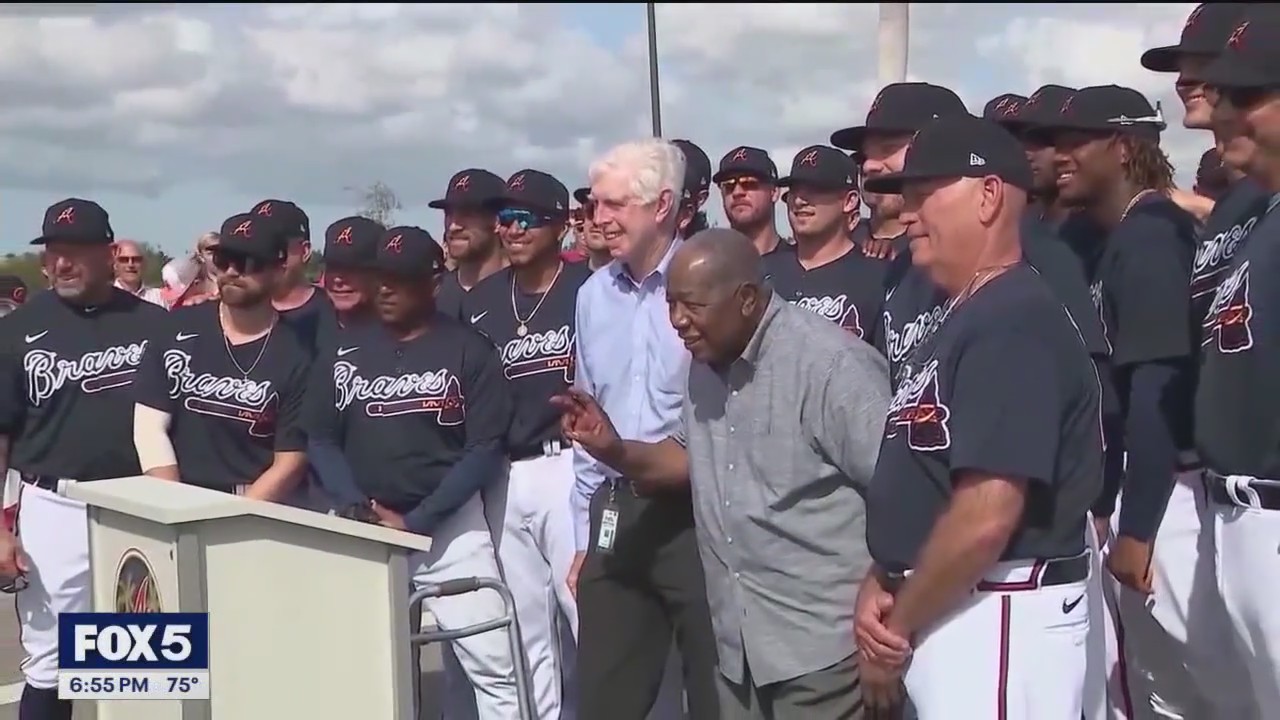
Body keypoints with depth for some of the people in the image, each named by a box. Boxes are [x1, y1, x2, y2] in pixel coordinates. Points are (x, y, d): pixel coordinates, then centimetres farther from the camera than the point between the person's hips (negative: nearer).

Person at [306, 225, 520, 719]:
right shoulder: (347, 348, 8)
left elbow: (485, 450, -7)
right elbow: (322, 437, 9)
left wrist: (414, 521, -13)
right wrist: (360, 507, -8)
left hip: (449, 527, -3)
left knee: (492, 667, -5)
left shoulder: (468, 350, -2)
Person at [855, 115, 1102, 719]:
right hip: (940, 608, 9)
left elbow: (987, 516, -25)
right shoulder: (958, 319, 13)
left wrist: (896, 625, -14)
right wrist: (878, 584, 2)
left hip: (998, 615, -9)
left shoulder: (1014, 323, -18)